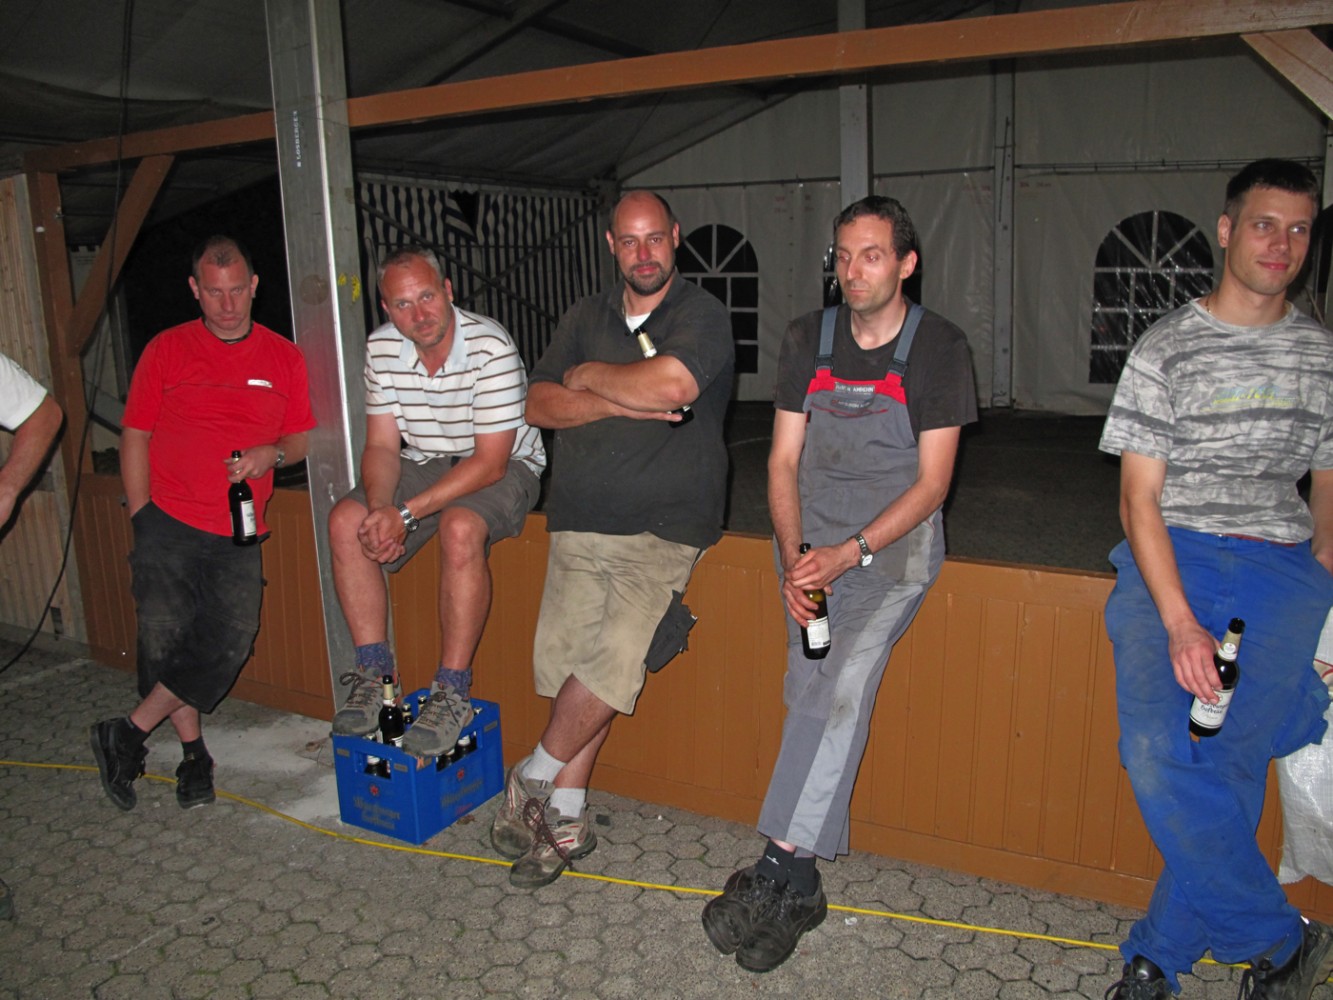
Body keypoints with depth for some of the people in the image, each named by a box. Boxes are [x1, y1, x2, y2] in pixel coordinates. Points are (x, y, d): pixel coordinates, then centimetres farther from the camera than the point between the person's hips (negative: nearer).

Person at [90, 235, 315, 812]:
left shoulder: (283, 358, 10)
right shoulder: (166, 351, 6)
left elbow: (303, 438, 15)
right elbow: (135, 436, 7)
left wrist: (273, 455, -8)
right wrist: (140, 520, 0)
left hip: (238, 531, 1)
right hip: (168, 523, -1)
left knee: (230, 642, -10)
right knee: (164, 640, -4)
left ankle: (127, 735, 6)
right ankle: (193, 753, 16)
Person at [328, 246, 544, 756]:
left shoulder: (491, 347, -24)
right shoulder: (382, 348, -5)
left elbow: (490, 461, -26)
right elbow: (382, 446, -3)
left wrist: (406, 513, -30)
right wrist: (379, 508, -24)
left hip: (504, 467, -6)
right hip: (423, 463, 6)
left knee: (460, 528, -35)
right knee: (346, 521, -15)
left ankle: (452, 692, -22)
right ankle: (375, 674, -6)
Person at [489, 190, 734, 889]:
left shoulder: (701, 315, -1)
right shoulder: (587, 317, 15)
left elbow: (669, 385, -21)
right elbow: (539, 406, 5)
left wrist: (588, 376, -4)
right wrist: (625, 404, -10)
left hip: (663, 529, -4)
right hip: (579, 523, 4)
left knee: (611, 666, -14)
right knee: (571, 667, 1)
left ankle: (532, 780, 11)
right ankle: (567, 823, 17)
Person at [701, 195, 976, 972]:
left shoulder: (938, 347, -3)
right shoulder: (808, 340, 8)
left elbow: (932, 483, -6)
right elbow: (785, 458, 7)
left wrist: (850, 553, -18)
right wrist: (794, 557, -9)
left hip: (895, 545, -3)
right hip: (812, 542, 4)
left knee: (839, 685, -23)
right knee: (811, 696, -4)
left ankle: (776, 870, -18)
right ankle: (801, 888, 9)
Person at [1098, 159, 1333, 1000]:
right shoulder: (1166, 348, 4)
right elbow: (1139, 499, -3)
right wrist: (1180, 622, -15)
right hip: (1172, 557, -2)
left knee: (1230, 760, -14)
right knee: (1156, 749, -21)